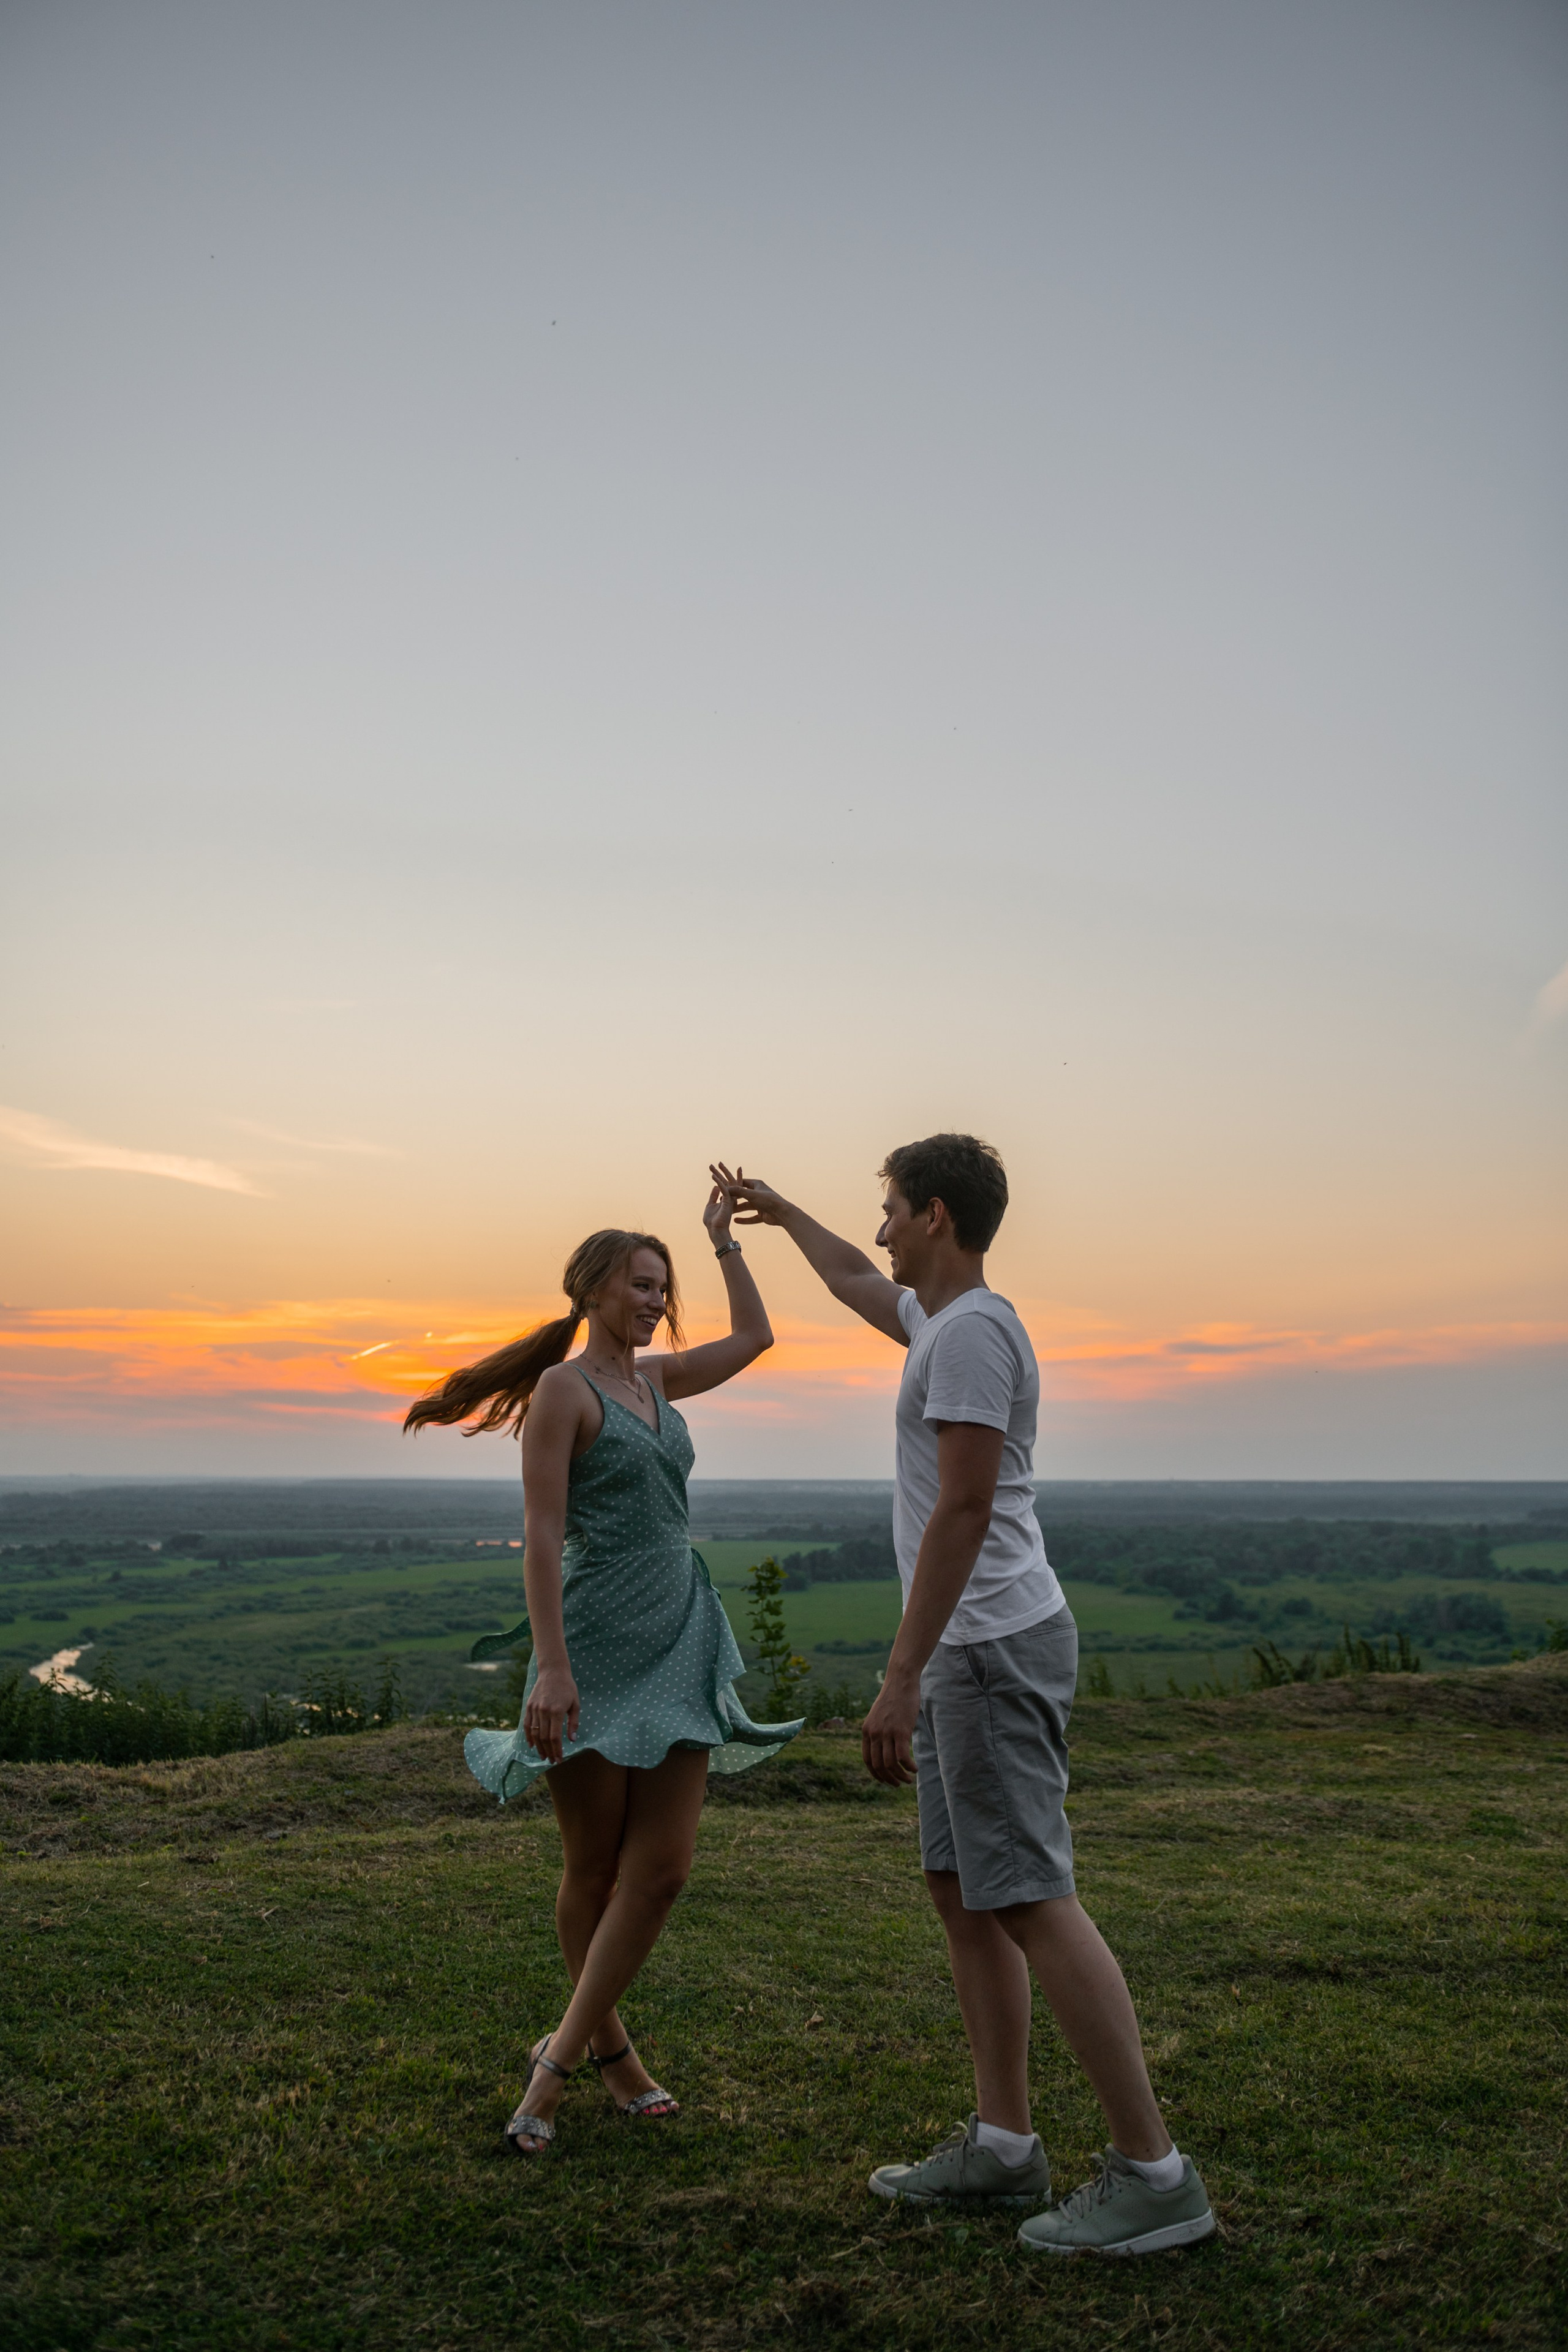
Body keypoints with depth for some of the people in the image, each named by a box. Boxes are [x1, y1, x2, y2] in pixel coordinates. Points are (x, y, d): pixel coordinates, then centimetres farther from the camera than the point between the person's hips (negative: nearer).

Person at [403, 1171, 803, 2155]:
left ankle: (559, 2059, 8)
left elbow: (755, 1338, 27)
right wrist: (552, 1665, -20)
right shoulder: (563, 1386, -7)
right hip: (596, 1649, -7)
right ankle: (607, 2044, 25)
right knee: (596, 1867, 6)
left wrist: (725, 1239, 24)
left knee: (662, 1869, 0)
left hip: (681, 1645, 7)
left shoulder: (655, 1379, 14)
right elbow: (541, 1534, -13)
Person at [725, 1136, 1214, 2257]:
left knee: (1031, 1899, -8)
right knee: (963, 1889, 14)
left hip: (994, 1647, -11)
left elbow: (964, 1508, -22)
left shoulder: (972, 1330, -15)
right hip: (977, 1651, 11)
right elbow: (858, 1284, 38)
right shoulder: (939, 1316, 16)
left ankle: (1153, 2173, -1)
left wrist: (902, 1676, -22)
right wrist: (781, 1212, 52)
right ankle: (1003, 2143, 23)